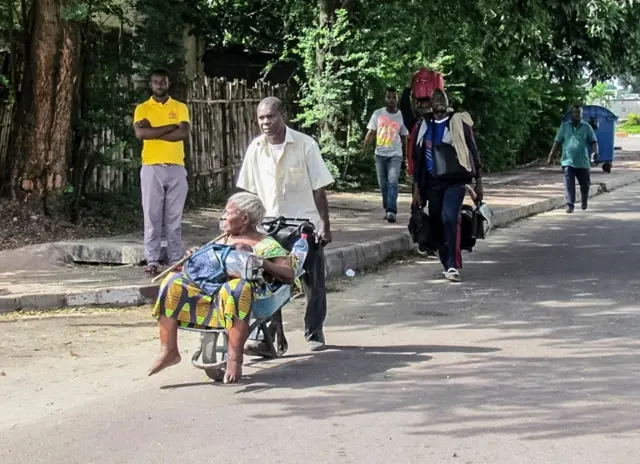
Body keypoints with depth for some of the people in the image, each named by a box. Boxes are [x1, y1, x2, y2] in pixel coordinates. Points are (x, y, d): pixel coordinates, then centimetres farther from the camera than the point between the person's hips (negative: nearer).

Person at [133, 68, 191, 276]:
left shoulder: (180, 107, 8)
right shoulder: (142, 108, 5)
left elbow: (184, 133, -8)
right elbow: (140, 133, -13)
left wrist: (154, 132, -10)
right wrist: (171, 127, -11)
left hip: (176, 168, 1)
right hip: (152, 168, -1)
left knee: (174, 218, 4)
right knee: (152, 218, 0)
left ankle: (176, 260, 7)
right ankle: (152, 261, 2)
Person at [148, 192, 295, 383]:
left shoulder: (266, 244, 8)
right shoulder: (224, 240, 29)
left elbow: (289, 276, -4)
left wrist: (257, 259, -12)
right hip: (208, 292, 6)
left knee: (236, 287, -40)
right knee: (173, 282, -14)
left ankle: (234, 360, -41)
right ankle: (169, 351, -19)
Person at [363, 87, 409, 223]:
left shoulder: (401, 116, 1)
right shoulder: (377, 114, 1)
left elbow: (404, 137, 10)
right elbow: (371, 132, 3)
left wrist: (405, 156, 13)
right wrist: (364, 148, -9)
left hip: (395, 154, -2)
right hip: (380, 154, 2)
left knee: (393, 182, -17)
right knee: (383, 184, 8)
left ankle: (391, 212, -25)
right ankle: (388, 210, 21)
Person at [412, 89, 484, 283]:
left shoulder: (459, 123, 0)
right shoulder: (424, 127, 10)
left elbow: (473, 151, 4)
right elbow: (417, 158, 14)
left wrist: (478, 182, 2)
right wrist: (417, 188, 11)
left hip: (455, 181, -4)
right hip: (433, 182, 4)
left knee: (450, 218, -22)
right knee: (436, 224, 6)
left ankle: (453, 266, -22)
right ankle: (448, 266, 21)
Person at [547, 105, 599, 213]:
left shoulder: (587, 127, 6)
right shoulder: (564, 127, 8)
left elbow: (593, 141, 3)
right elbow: (557, 142, 9)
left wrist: (595, 152, -17)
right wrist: (551, 156, 5)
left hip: (583, 162, 1)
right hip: (568, 161, -1)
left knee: (585, 183, 12)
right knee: (569, 184, -10)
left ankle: (585, 200, 38)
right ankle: (570, 205, -8)